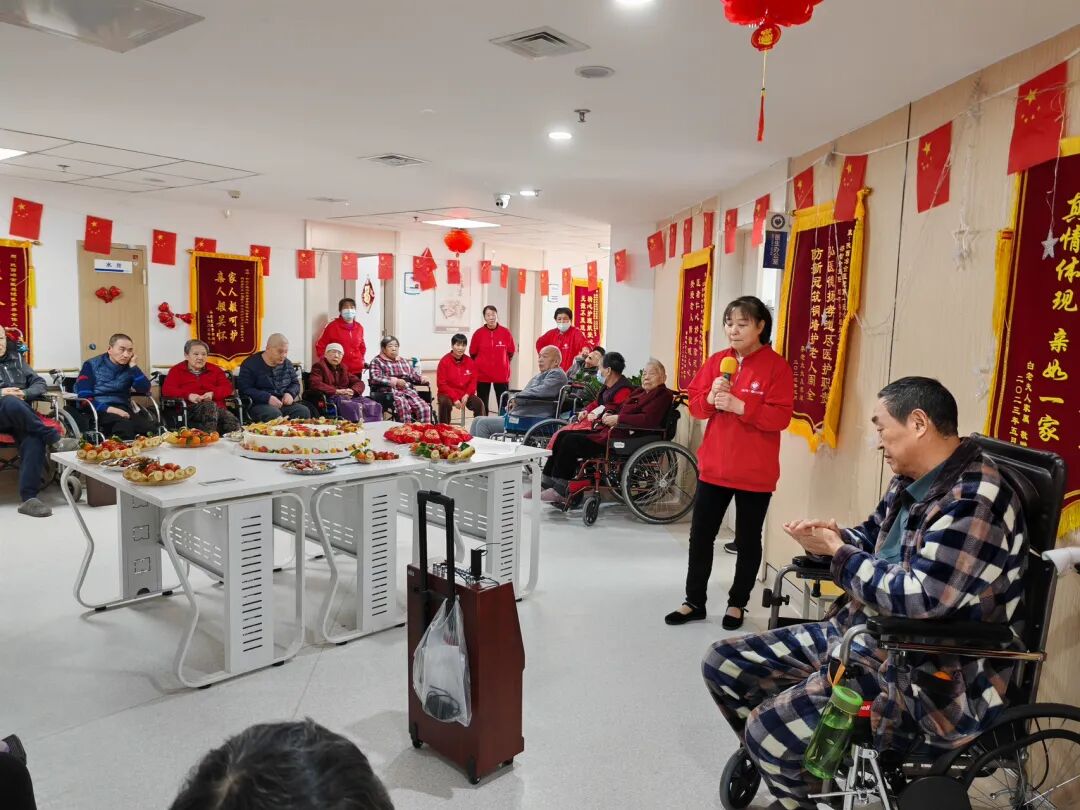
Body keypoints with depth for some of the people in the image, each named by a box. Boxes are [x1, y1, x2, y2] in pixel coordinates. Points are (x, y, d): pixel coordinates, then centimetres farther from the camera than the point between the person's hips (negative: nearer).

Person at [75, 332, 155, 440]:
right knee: (125, 426, -36)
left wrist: (133, 365, -4)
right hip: (100, 410, -3)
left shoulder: (128, 367, 13)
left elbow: (145, 390, -2)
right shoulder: (92, 365, 3)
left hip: (123, 408, 3)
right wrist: (109, 409, -20)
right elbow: (84, 398, -7)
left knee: (149, 428, -29)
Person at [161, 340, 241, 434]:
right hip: (191, 408, -2)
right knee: (210, 405, -41)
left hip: (218, 407, 2)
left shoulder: (215, 369, 25)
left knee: (233, 421, -37)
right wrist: (188, 395, -16)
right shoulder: (176, 370, 19)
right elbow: (167, 390, 3)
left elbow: (228, 387, 11)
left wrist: (213, 393, -11)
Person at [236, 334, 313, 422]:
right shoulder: (250, 365, -2)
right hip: (260, 405, -4)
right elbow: (244, 389, -9)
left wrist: (290, 393, -2)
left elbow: (295, 383, 23)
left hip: (284, 404, 5)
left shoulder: (287, 364, 15)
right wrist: (267, 398, -21)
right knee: (275, 415, -38)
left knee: (304, 411, -26)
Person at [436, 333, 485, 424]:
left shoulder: (470, 361, 2)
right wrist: (454, 398, -19)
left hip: (465, 394, 3)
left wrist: (467, 395, -13)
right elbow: (441, 384, -11)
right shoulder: (444, 361, -9)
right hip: (447, 394, -3)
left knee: (479, 404, -21)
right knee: (445, 403, -35)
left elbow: (473, 381, 6)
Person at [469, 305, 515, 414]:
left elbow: (511, 352, 7)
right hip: (482, 374, 0)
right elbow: (473, 353, 4)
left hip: (502, 374, 0)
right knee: (482, 406, 7)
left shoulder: (506, 332, -4)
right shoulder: (478, 333, -6)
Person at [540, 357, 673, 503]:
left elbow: (647, 419, -21)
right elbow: (617, 405, 28)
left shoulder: (662, 395, -5)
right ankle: (546, 484, 2)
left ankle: (559, 491, -9)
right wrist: (608, 413, 5)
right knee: (563, 436, 1)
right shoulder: (639, 391, 22)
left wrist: (618, 418, -18)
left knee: (571, 442, -17)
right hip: (605, 429, 10)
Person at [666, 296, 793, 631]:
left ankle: (737, 604, 27)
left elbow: (781, 416, -15)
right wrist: (710, 398, -14)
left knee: (747, 541, 10)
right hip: (713, 467, 4)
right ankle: (695, 602, 24)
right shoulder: (716, 361, 6)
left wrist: (739, 406, -23)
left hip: (755, 473, -4)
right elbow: (694, 405, 6)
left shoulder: (776, 365, -8)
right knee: (700, 536, 10)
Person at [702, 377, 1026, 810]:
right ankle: (788, 767, 27)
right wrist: (834, 536, -2)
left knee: (770, 729, -26)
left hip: (929, 675, -9)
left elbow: (917, 600, -30)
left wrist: (838, 552, -15)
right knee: (722, 663, 7)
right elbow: (873, 539, 21)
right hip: (859, 634, 10)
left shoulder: (974, 501, -22)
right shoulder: (910, 482, 7)